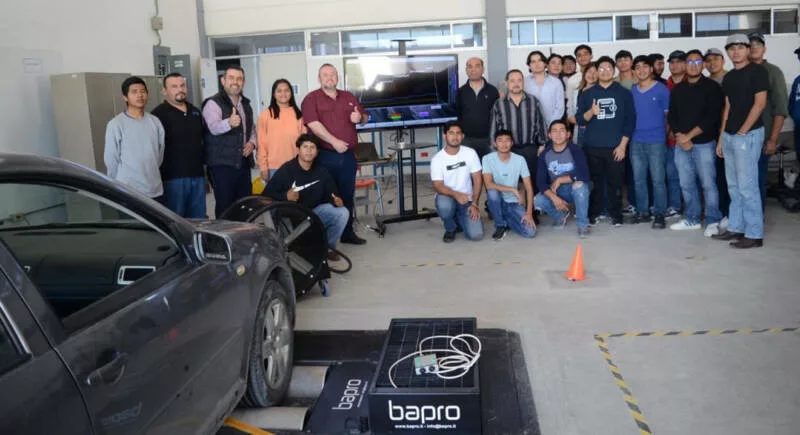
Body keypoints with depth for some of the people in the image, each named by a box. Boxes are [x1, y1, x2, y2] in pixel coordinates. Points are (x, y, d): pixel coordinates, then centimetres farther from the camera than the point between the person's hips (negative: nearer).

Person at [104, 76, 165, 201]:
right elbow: (111, 159, -3)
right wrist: (121, 183, 6)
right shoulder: (116, 124, -9)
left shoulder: (155, 122, 6)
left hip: (156, 191, 5)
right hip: (129, 193, -5)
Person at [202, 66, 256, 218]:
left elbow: (252, 128, 24)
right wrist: (229, 123, -50)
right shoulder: (213, 103, -10)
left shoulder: (245, 103, 14)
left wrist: (252, 142, 2)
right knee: (225, 207, -4)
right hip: (222, 165, -7)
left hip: (243, 163, 7)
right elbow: (214, 127, -28)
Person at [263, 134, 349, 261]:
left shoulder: (322, 171, 2)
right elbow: (267, 194, -13)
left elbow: (332, 194, 5)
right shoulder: (286, 170, -12)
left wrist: (337, 201, -19)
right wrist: (285, 196, -31)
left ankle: (327, 247, 6)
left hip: (315, 211, 4)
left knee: (342, 213, -16)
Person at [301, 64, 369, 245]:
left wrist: (360, 118, -5)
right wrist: (334, 141, -21)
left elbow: (365, 117, 20)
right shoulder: (311, 98, -2)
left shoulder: (349, 97, 15)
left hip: (348, 155, 5)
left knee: (347, 195, 11)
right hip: (325, 155, -5)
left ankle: (347, 232, 20)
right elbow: (313, 124, -15)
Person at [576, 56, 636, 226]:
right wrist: (591, 112, -16)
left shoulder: (624, 93, 7)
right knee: (594, 182, 1)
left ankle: (616, 215, 11)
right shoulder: (587, 94, 10)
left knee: (615, 182, 0)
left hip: (615, 147, -1)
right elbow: (580, 120, 5)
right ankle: (593, 214, 12)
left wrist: (622, 145, -5)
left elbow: (630, 120, 3)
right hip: (593, 147, 1)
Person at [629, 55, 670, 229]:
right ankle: (642, 211, 19)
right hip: (636, 141, 4)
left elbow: (668, 114, 2)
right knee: (639, 179, 9)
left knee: (658, 179, -3)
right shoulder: (632, 91, 11)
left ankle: (659, 214, 3)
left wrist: (665, 133, 0)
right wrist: (628, 135, 8)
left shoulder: (662, 89, -1)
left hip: (656, 141, -4)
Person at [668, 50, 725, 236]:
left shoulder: (711, 87, -2)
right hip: (681, 144, 5)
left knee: (708, 184, -4)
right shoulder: (678, 89, 12)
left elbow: (712, 117, -10)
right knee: (687, 184, 9)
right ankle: (692, 219, 20)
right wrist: (680, 137, -6)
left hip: (704, 143, -5)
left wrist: (689, 135, -12)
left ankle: (712, 222, 5)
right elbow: (672, 116, 10)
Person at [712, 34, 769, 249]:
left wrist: (742, 131, -13)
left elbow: (759, 104, -11)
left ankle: (754, 234, -1)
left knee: (747, 186, -8)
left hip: (748, 135, -7)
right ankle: (736, 228, 20)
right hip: (729, 135, 8)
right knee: (733, 186, 11)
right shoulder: (728, 77, 15)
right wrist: (721, 138, 13)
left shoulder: (757, 71, -5)